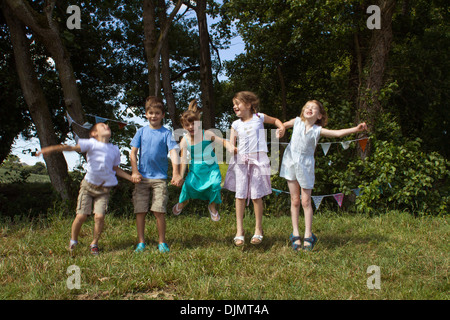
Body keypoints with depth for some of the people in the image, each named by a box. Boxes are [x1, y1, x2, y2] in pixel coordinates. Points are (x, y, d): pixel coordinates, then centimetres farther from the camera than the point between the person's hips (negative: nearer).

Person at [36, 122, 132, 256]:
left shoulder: (115, 149, 6)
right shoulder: (91, 144, -7)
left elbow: (116, 169, 16)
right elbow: (72, 147, -17)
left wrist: (131, 177, 7)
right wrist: (52, 148, -31)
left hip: (104, 190, 2)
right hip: (88, 185, -2)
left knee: (99, 216, -12)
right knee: (81, 216, -5)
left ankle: (94, 244, 12)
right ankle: (73, 241, 22)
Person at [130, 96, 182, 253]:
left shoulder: (166, 133, 0)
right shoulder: (141, 131, 7)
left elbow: (173, 152, -9)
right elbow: (133, 153, 6)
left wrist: (175, 173, -23)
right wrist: (135, 172, -5)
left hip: (160, 177, -2)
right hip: (142, 177, 2)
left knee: (159, 211, -5)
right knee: (140, 211, 2)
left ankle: (162, 242, 9)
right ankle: (141, 242, 14)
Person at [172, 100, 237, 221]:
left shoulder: (207, 134, -16)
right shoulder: (185, 141, -12)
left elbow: (223, 141, -8)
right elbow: (184, 159, -7)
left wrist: (230, 147, -29)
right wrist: (180, 176, -8)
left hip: (211, 166, -1)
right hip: (196, 168, 1)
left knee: (215, 183, -18)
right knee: (188, 184, -9)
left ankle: (212, 207, 10)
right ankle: (182, 202, 28)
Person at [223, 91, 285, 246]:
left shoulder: (259, 117, 7)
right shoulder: (236, 124, 11)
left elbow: (275, 120, 25)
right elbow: (231, 144, 4)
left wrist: (281, 128, 6)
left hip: (258, 159, -2)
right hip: (240, 160, 2)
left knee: (256, 195, -1)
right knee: (240, 195, -1)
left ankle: (258, 230, 13)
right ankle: (239, 230, 7)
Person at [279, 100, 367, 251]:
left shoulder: (318, 130, -5)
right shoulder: (297, 121, 1)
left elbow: (338, 133, -16)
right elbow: (284, 125, 20)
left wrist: (355, 129, -27)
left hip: (305, 165, -2)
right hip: (290, 162, 2)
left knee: (306, 201, -1)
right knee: (294, 200, 6)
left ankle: (308, 236, 6)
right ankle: (295, 234, 13)